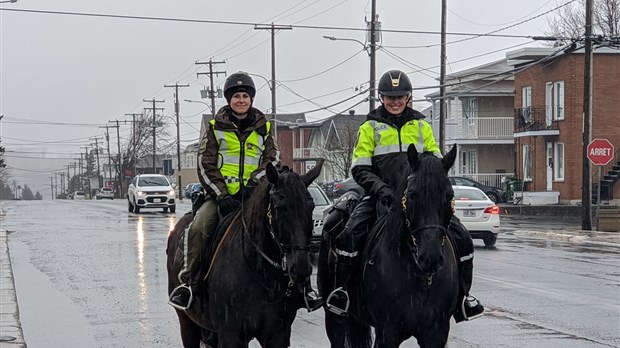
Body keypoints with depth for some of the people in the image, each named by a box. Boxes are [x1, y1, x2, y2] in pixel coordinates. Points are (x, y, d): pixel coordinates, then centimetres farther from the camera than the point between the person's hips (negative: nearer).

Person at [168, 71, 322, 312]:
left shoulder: (263, 129, 14)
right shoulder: (215, 128, 8)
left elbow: (272, 161, 6)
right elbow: (205, 166, 1)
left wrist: (254, 183, -14)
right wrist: (221, 196, -13)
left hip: (255, 195, 1)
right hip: (221, 195, -1)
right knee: (198, 227, -28)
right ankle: (189, 282, -20)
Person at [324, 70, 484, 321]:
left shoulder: (421, 126, 14)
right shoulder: (370, 128, 7)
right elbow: (359, 169, 0)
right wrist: (381, 189, -18)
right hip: (382, 196, -2)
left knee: (462, 238, -12)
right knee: (349, 234, -28)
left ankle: (462, 294, 2)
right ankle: (340, 289, -12)